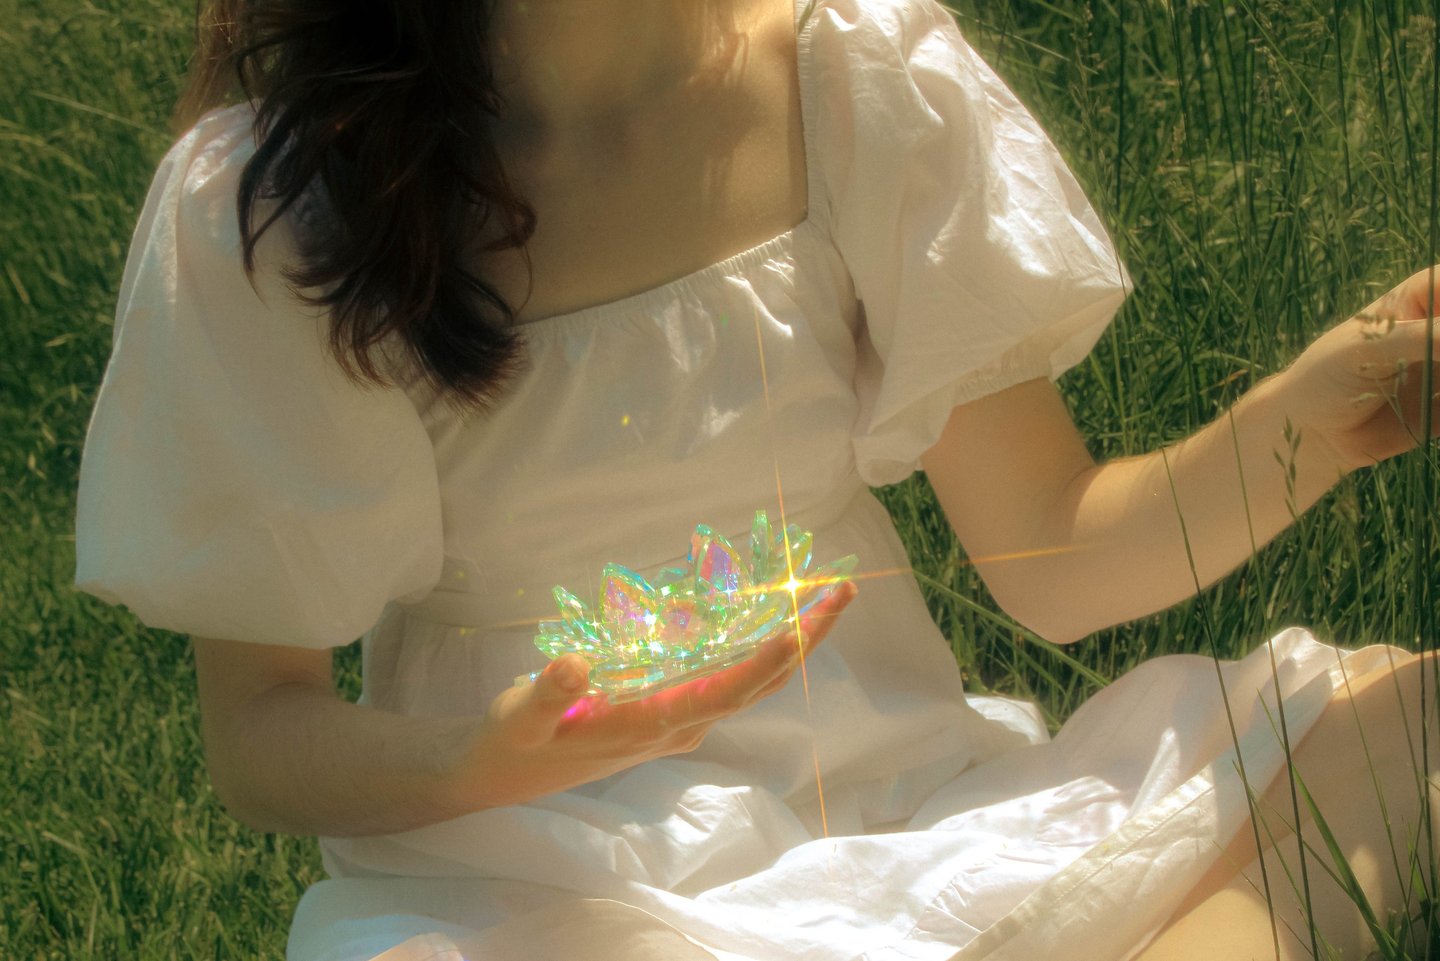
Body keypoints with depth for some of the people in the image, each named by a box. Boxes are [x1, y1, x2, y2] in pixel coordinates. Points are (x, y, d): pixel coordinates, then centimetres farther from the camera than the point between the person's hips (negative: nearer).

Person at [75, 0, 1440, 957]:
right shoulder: (255, 212, -9)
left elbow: (1052, 553, 1)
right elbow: (256, 739, -6)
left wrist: (1304, 421, -18)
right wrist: (509, 754, -27)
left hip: (894, 798, 3)